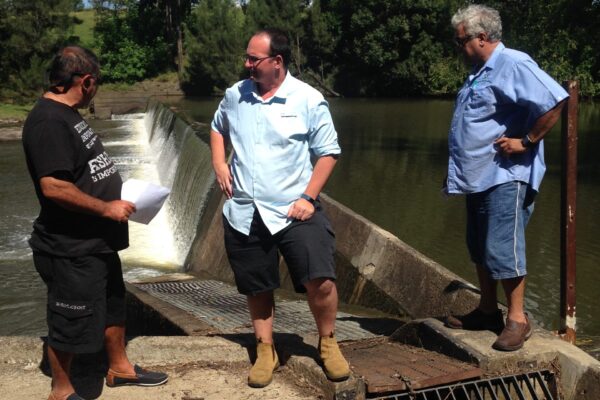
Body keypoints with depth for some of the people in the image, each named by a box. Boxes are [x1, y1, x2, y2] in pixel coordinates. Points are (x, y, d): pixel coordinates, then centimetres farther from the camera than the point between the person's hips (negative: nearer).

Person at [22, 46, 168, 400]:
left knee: (114, 304, 23)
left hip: (97, 241, 10)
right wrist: (107, 208, -22)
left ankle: (120, 367, 41)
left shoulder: (67, 115, 11)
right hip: (70, 250, -10)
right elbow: (53, 186, -30)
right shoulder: (48, 122, -22)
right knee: (71, 321, 6)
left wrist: (118, 195, 11)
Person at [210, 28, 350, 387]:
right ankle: (266, 352, 31)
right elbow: (218, 129, 24)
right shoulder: (235, 95, 5)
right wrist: (219, 164, 6)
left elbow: (329, 152, -3)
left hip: (295, 210, -3)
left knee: (320, 280, -15)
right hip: (244, 213, 4)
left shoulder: (309, 100, -7)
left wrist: (308, 197, -12)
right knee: (258, 289, 12)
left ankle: (328, 343, 12)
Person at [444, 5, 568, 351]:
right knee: (480, 248, 15)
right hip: (479, 177, 10)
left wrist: (526, 141, -20)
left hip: (505, 177, -10)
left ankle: (517, 319, 7)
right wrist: (459, 171, 17)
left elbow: (557, 100, -25)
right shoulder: (479, 73, 16)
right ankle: (488, 311, 28)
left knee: (502, 250, -6)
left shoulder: (513, 65, -15)